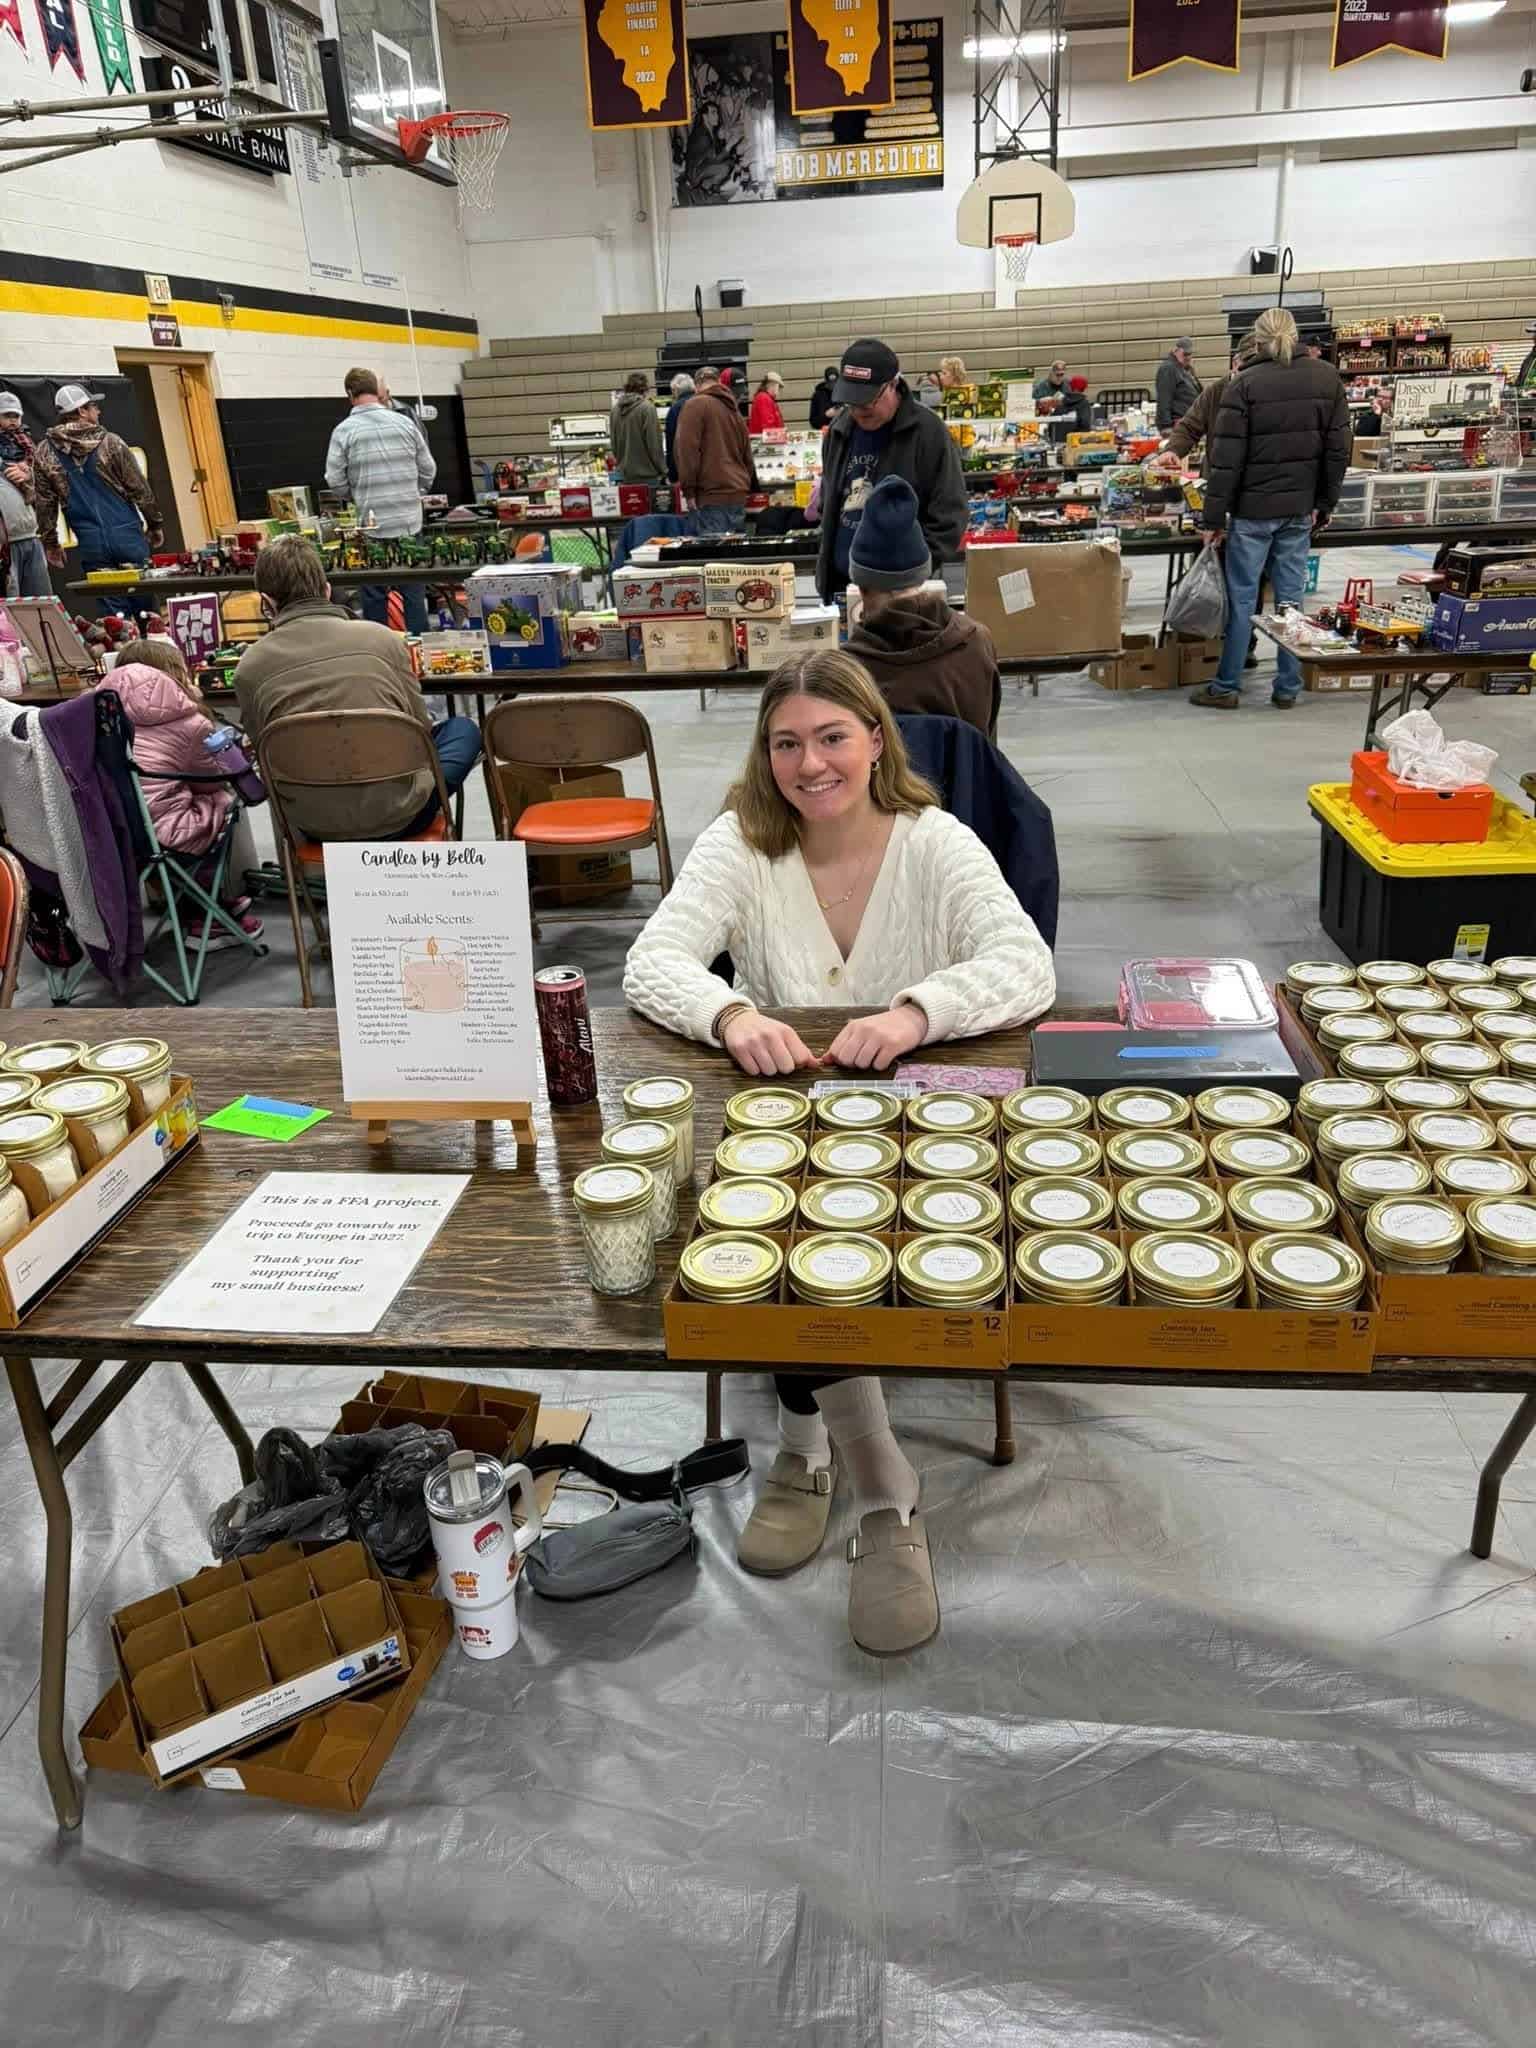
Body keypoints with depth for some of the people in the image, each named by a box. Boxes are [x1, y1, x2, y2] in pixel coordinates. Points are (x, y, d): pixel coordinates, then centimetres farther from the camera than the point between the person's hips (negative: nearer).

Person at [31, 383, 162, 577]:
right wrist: (156, 525, 11)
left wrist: (50, 543, 15)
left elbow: (44, 503, 6)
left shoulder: (44, 453, 4)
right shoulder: (110, 442, -3)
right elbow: (140, 489, -1)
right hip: (128, 537, -2)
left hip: (91, 545, 2)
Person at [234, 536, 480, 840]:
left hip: (315, 825, 3)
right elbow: (421, 731, 5)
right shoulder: (380, 636, -6)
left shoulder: (250, 666, -5)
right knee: (464, 729, 24)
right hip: (396, 814, -3)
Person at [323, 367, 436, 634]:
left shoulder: (343, 430, -5)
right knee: (414, 593, 8)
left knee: (374, 596, 7)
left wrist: (358, 497, 12)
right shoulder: (404, 422, 1)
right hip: (410, 522, 2)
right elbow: (428, 469, 5)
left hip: (372, 524, -2)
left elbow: (335, 481, -6)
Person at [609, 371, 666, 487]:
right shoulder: (647, 408, -10)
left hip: (623, 474, 6)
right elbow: (654, 444, -10)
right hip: (646, 475, -6)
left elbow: (613, 444, 15)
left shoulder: (615, 409, 8)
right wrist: (663, 471, -2)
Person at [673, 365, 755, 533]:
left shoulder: (697, 405, -2)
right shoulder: (734, 410, 20)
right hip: (738, 494, 7)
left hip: (713, 495, -7)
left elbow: (688, 448, -11)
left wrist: (689, 490, -8)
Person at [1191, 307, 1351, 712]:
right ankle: (1288, 688, 14)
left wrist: (1213, 518, -7)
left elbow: (1226, 460, -11)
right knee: (1290, 596, 9)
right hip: (1300, 509, 4)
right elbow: (1338, 450, 5)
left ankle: (1226, 687, 8)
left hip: (1253, 509, -4)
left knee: (1240, 597, 3)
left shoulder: (1244, 386, -9)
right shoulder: (1328, 378, 4)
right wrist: (1323, 504, 13)